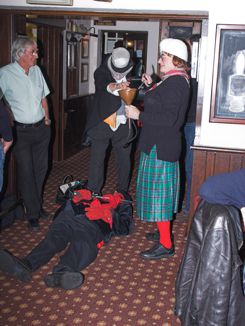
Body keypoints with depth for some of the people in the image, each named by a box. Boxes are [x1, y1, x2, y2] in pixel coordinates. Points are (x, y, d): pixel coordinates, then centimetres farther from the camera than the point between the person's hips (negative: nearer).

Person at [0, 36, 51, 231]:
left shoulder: (36, 70, 7)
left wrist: (47, 119, 10)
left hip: (41, 128, 5)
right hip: (21, 131, -5)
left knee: (40, 169, 12)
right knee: (26, 172, 0)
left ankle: (36, 204, 30)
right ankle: (33, 213, 13)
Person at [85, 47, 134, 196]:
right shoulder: (101, 72, -9)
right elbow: (103, 84, -31)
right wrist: (115, 86, -53)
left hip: (123, 126, 3)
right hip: (102, 124, -2)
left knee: (125, 161, 12)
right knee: (97, 161, 2)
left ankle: (123, 193, 30)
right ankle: (93, 195, 14)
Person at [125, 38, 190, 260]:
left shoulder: (175, 83, -20)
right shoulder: (176, 80, 13)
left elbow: (168, 118, -27)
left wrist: (139, 115, -21)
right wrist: (152, 87, 17)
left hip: (161, 147, -11)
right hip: (162, 144, 11)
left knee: (158, 191, -4)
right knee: (162, 190, 19)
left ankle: (166, 245, 5)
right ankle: (164, 231, 34)